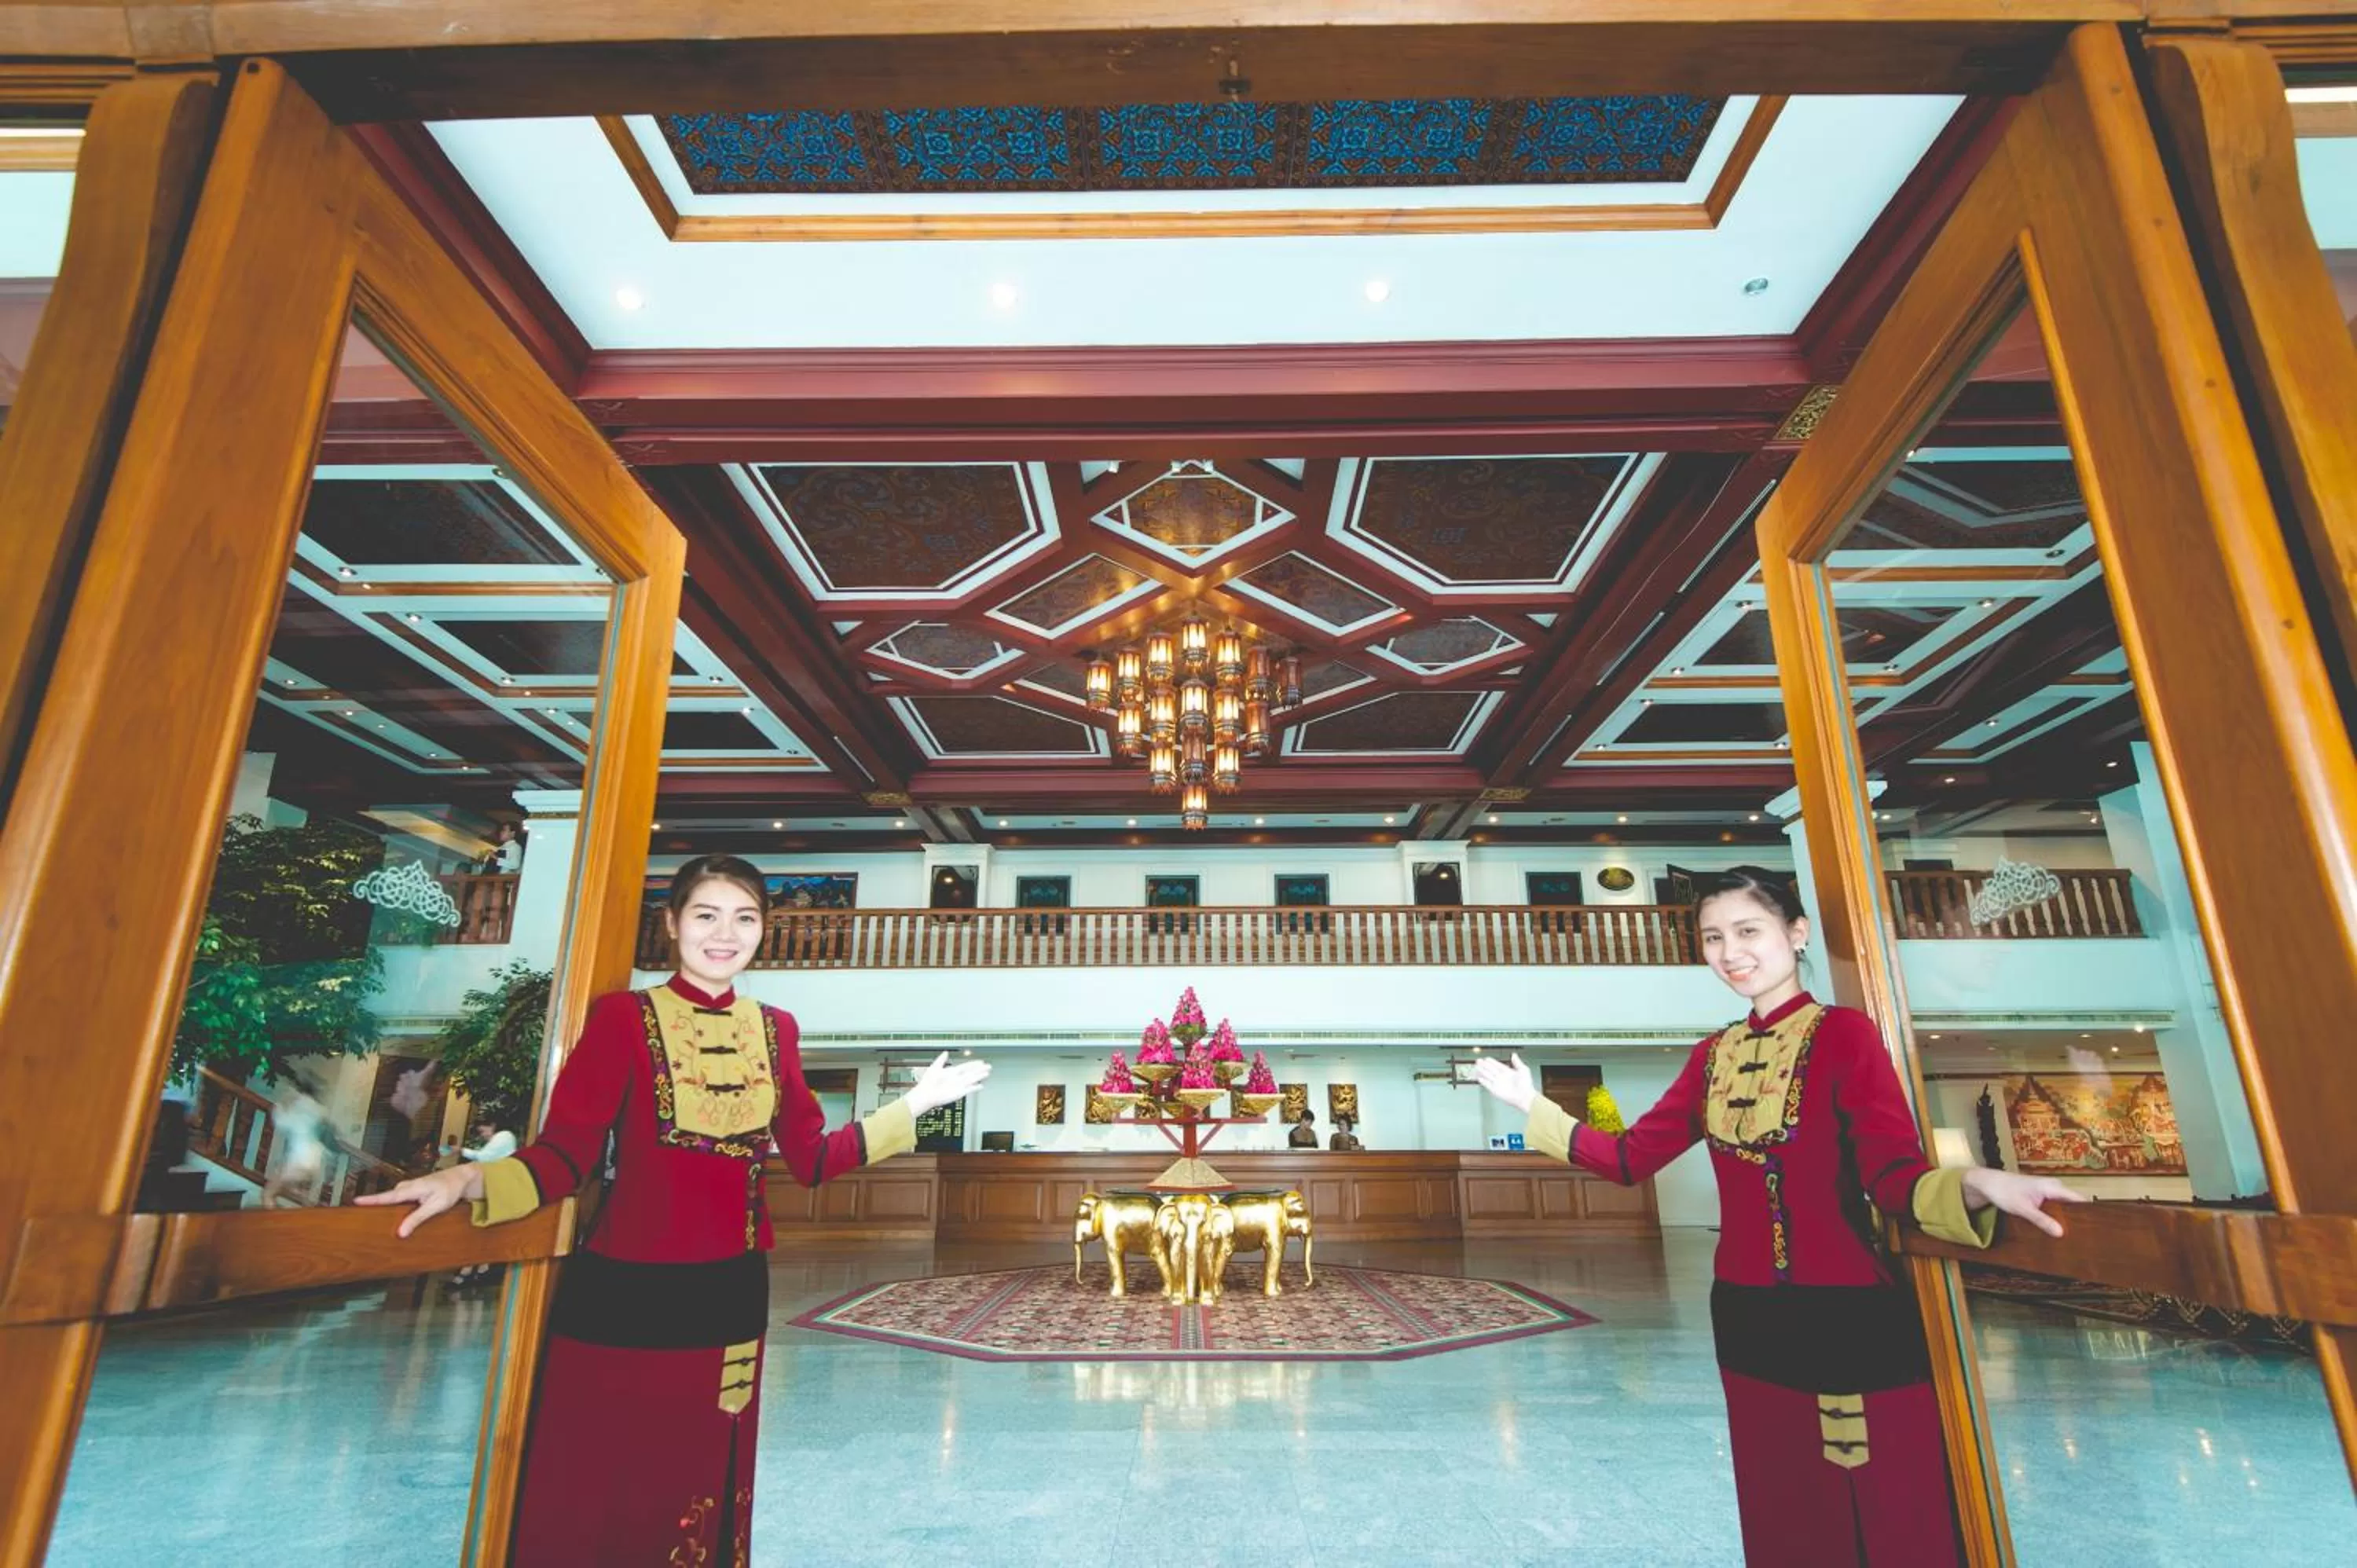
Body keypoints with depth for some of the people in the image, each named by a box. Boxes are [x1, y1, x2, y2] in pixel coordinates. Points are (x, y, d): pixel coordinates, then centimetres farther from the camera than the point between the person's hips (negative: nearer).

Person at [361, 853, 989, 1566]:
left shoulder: (774, 1030, 5)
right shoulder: (624, 1017, -8)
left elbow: (811, 1158, 4)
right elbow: (565, 1154, -15)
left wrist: (914, 1105, 2)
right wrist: (469, 1180, -33)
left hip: (731, 1292, 4)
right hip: (625, 1292, -4)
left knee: (705, 1491, 18)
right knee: (595, 1501, 9)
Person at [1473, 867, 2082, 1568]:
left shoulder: (1843, 1033, -10)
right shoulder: (1713, 1055, 7)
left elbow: (1895, 1176, -19)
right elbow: (1631, 1158, 8)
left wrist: (1976, 1186, -39)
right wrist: (1533, 1105, 6)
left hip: (1853, 1320, -5)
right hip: (1747, 1320, 6)